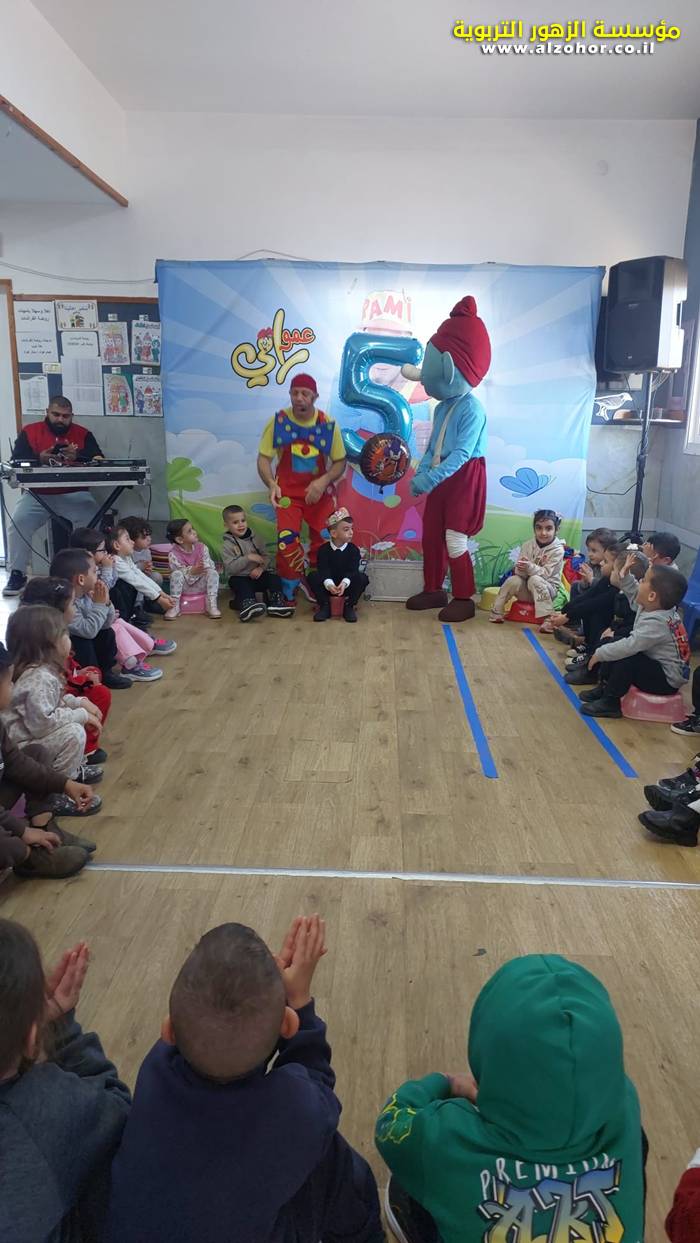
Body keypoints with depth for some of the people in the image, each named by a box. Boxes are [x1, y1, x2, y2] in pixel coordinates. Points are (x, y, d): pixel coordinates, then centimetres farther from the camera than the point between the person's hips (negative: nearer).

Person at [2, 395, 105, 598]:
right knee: (18, 523, -22)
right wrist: (39, 459, -22)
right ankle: (17, 574, -9)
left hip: (74, 494, 0)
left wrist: (77, 456, -24)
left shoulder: (83, 434, 8)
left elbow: (99, 460, -4)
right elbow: (17, 461, -3)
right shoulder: (29, 432, 8)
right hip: (38, 494, 0)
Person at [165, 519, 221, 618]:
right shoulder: (173, 554, -14)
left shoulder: (202, 547, -7)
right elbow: (178, 570, -19)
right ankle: (174, 607, -22)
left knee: (213, 573, -25)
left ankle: (212, 605, -21)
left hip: (201, 584, 2)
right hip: (185, 586, -2)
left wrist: (202, 568, -32)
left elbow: (209, 565, -8)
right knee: (176, 574, -32)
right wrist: (191, 571, -36)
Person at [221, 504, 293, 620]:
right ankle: (248, 604, -57)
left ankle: (276, 602, -30)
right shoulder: (227, 545, -7)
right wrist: (248, 558, -25)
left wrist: (261, 568, -17)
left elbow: (265, 556, 5)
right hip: (239, 578, -4)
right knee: (243, 586, -35)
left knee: (275, 578, -18)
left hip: (257, 575, 4)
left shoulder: (255, 538, 6)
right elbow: (230, 568, -17)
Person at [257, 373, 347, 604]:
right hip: (287, 491, -1)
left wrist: (323, 481, -18)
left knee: (324, 543, 3)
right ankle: (287, 594, 3)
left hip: (319, 491, 1)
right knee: (287, 543, -16)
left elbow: (340, 462, 1)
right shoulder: (278, 421, -7)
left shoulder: (328, 424, -6)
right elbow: (263, 458, -4)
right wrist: (271, 484, -22)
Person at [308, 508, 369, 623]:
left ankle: (349, 606, -10)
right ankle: (325, 606, -11)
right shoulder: (324, 549, -9)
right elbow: (323, 570, -20)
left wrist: (344, 583, -40)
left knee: (363, 578, -27)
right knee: (312, 577, -25)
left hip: (347, 584, 0)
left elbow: (352, 570, -19)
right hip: (328, 584, 0)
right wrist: (329, 584, -41)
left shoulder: (354, 549, -8)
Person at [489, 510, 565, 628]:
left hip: (548, 589, -3)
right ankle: (496, 612, -12)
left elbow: (546, 573, -23)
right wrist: (522, 568, -32)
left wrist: (530, 567, -40)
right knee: (513, 580, -26)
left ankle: (546, 617, -33)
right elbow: (519, 572, -7)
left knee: (534, 580, -34)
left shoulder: (557, 550, -15)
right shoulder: (527, 545, -3)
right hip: (527, 589, 3)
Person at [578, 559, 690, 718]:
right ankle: (605, 688, 14)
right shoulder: (652, 607, -5)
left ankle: (611, 702, -15)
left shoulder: (655, 623, -32)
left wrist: (599, 654, -24)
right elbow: (635, 595, 16)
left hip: (668, 679, -10)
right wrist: (626, 575, 4)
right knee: (612, 643, 10)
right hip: (655, 665, 10)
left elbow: (629, 646, -35)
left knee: (625, 658, -30)